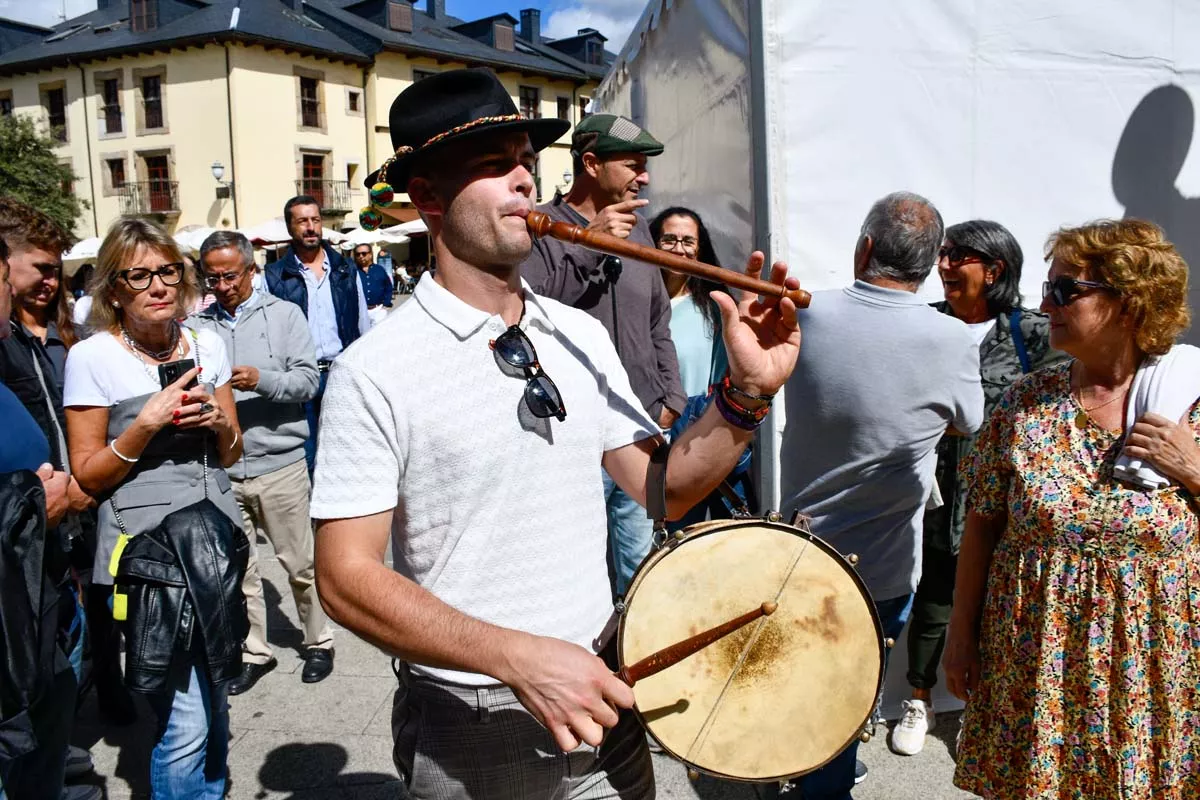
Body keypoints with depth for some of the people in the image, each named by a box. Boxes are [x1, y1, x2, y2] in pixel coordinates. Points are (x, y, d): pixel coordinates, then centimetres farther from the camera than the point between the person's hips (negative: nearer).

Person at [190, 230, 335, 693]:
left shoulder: (284, 315, 1)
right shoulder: (198, 327, 7)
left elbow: (307, 380, -7)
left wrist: (261, 380, -23)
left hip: (279, 464, -3)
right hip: (220, 468, 3)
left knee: (300, 563, 7)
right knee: (236, 568, 12)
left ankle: (318, 641, 26)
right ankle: (253, 652, 28)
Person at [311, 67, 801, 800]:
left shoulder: (581, 336, 0)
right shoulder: (378, 371, -15)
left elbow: (663, 488, 2)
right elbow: (347, 577, -16)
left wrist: (747, 391, -14)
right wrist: (520, 657, -25)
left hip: (600, 698, 5)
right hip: (469, 731, -4)